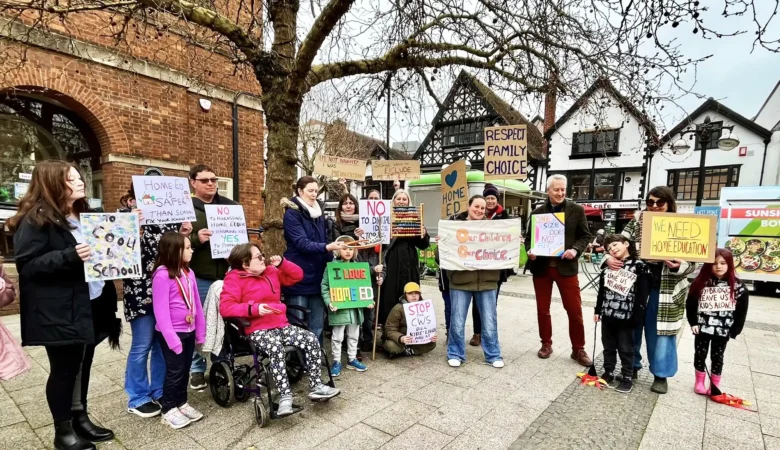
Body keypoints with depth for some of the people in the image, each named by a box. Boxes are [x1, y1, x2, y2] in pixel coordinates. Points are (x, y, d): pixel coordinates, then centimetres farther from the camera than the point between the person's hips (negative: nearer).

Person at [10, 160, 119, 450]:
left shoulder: (83, 216, 15)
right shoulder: (36, 219, -11)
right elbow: (27, 265, -17)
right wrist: (70, 256, -29)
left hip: (91, 305, 7)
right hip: (59, 312, -7)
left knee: (83, 365, 16)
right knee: (64, 369, 5)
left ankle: (80, 418, 31)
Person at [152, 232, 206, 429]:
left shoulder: (188, 272, 4)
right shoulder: (162, 275, -18)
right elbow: (161, 310, -19)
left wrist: (200, 332, 9)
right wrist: (171, 338, -19)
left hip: (188, 331, 7)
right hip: (172, 333, -6)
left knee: (185, 370, 17)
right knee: (175, 371, 5)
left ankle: (181, 403, 33)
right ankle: (168, 410, 23)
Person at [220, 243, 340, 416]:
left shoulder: (271, 271, 14)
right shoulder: (234, 278, -4)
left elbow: (297, 275, 19)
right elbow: (226, 307, -15)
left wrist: (282, 263, 3)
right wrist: (254, 309, -26)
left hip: (281, 325, 6)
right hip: (258, 330, -6)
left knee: (311, 339, -13)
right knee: (276, 348, -37)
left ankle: (316, 386, -3)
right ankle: (285, 396, -27)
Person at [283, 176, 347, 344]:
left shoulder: (319, 213, 14)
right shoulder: (292, 214, -7)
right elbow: (301, 243, -19)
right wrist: (327, 247, -33)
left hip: (317, 276, 6)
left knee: (317, 325, 11)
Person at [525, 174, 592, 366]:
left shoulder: (577, 210, 1)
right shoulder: (537, 212, 5)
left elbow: (585, 236, 3)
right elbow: (529, 237, 8)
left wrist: (575, 250, -15)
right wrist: (530, 251, -12)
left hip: (566, 266, -1)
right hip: (541, 266, 2)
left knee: (575, 310, 3)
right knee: (542, 309, 10)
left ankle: (578, 349, 20)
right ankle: (546, 344, 27)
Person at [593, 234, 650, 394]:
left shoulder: (639, 266, -6)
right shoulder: (608, 266, 8)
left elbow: (642, 294, -9)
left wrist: (637, 316, -13)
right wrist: (597, 310, 12)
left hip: (626, 317, -4)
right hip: (607, 314, 5)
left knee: (626, 349, 7)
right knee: (608, 347, 15)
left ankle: (627, 378, 21)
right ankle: (608, 373, 28)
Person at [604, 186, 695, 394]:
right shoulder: (637, 223, 1)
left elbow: (692, 262, -3)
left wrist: (678, 266, -24)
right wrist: (608, 258, -18)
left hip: (663, 290, -2)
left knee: (660, 332, 9)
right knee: (632, 328, 14)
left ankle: (661, 375, 27)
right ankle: (632, 366, 33)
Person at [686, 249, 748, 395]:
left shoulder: (737, 287, -4)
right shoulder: (701, 283, -5)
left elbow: (741, 312, -1)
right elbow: (690, 304, -1)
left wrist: (734, 331, -4)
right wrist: (693, 323, -7)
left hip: (723, 330, 0)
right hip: (702, 328, 0)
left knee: (717, 357, 12)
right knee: (700, 354, 11)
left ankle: (715, 386, 26)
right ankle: (699, 382, 27)